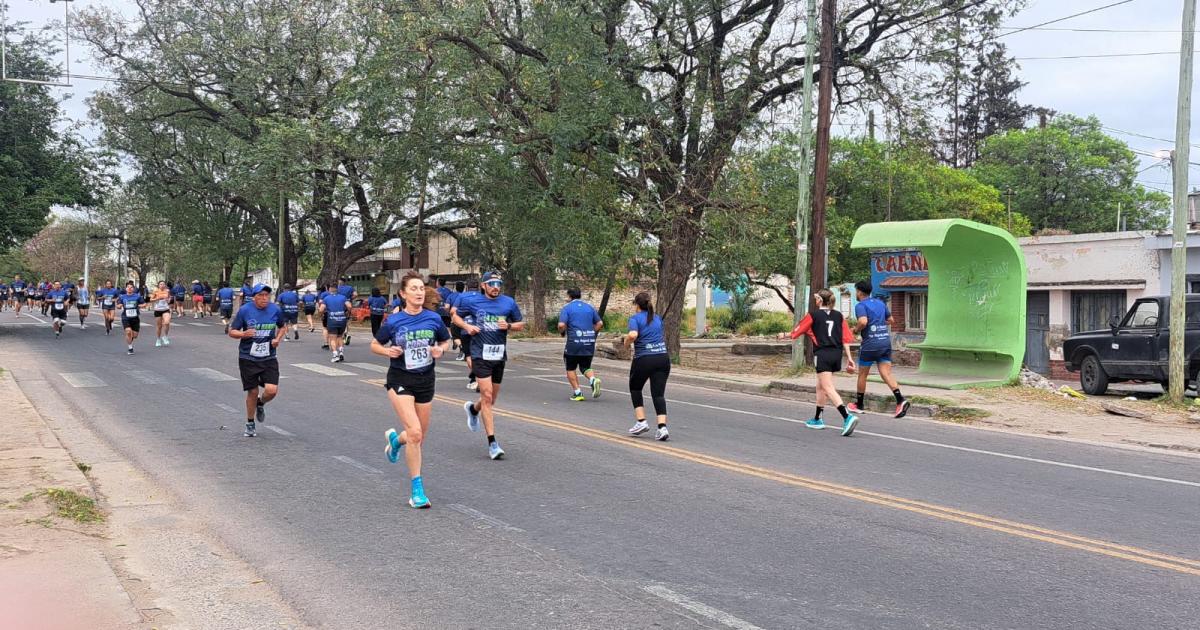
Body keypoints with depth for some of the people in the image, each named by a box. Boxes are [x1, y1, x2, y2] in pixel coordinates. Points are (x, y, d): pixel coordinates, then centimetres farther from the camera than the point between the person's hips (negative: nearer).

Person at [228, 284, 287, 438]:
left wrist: (278, 338, -2)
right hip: (248, 358, -2)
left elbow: (283, 327, 17)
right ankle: (250, 424, 28)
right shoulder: (244, 310, -9)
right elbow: (231, 331, -2)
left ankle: (261, 404, 25)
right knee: (252, 392, 5)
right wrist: (244, 334, -23)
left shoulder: (276, 310, -2)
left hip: (269, 358, 2)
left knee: (272, 390, -13)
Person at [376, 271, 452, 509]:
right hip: (400, 380, -4)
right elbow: (374, 345, 5)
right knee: (414, 432, -18)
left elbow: (446, 341, 13)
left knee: (420, 437, 12)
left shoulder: (433, 319, -4)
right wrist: (388, 351, -16)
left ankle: (395, 439, 49)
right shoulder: (393, 321, -9)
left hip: (426, 380, 4)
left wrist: (440, 350, -9)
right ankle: (417, 490, -6)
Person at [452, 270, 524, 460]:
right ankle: (492, 443, -8)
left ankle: (473, 409, 51)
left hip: (499, 355, 4)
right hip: (480, 354, -3)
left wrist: (508, 326, -9)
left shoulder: (509, 303, 4)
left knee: (492, 398, 15)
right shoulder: (471, 301, -1)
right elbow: (456, 316, 13)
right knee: (487, 396, -12)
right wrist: (467, 326, -6)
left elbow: (521, 325, 12)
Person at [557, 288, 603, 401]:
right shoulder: (590, 307, 11)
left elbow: (561, 325, -14)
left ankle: (577, 392, 5)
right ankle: (593, 379, -15)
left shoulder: (567, 308, -2)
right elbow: (600, 323, 10)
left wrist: (562, 333, 6)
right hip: (590, 343, 4)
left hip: (574, 342, -4)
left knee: (571, 368, 12)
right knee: (585, 367, 15)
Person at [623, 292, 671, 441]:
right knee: (659, 393, 2)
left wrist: (626, 343, -1)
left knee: (635, 388, 19)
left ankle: (641, 422, 12)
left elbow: (633, 335, -19)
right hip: (663, 357, 4)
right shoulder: (658, 318, 16)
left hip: (644, 359, -4)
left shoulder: (635, 318, -1)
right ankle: (662, 427, -13)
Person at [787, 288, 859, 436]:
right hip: (837, 354, 6)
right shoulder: (839, 315, 11)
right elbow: (846, 338, 7)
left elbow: (795, 333, 3)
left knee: (828, 389, -10)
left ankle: (848, 417, -28)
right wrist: (849, 358, 9)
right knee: (821, 386, 20)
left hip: (822, 354, -6)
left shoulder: (813, 315, -1)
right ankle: (817, 420, 28)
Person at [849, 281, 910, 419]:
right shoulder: (880, 302, 15)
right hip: (886, 341, 6)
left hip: (870, 344, -6)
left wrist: (856, 329, -6)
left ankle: (858, 405, 23)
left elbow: (863, 321, -25)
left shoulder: (860, 305, -8)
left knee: (862, 374, 11)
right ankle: (901, 400, -21)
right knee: (886, 373, 0)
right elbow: (890, 320, 23)